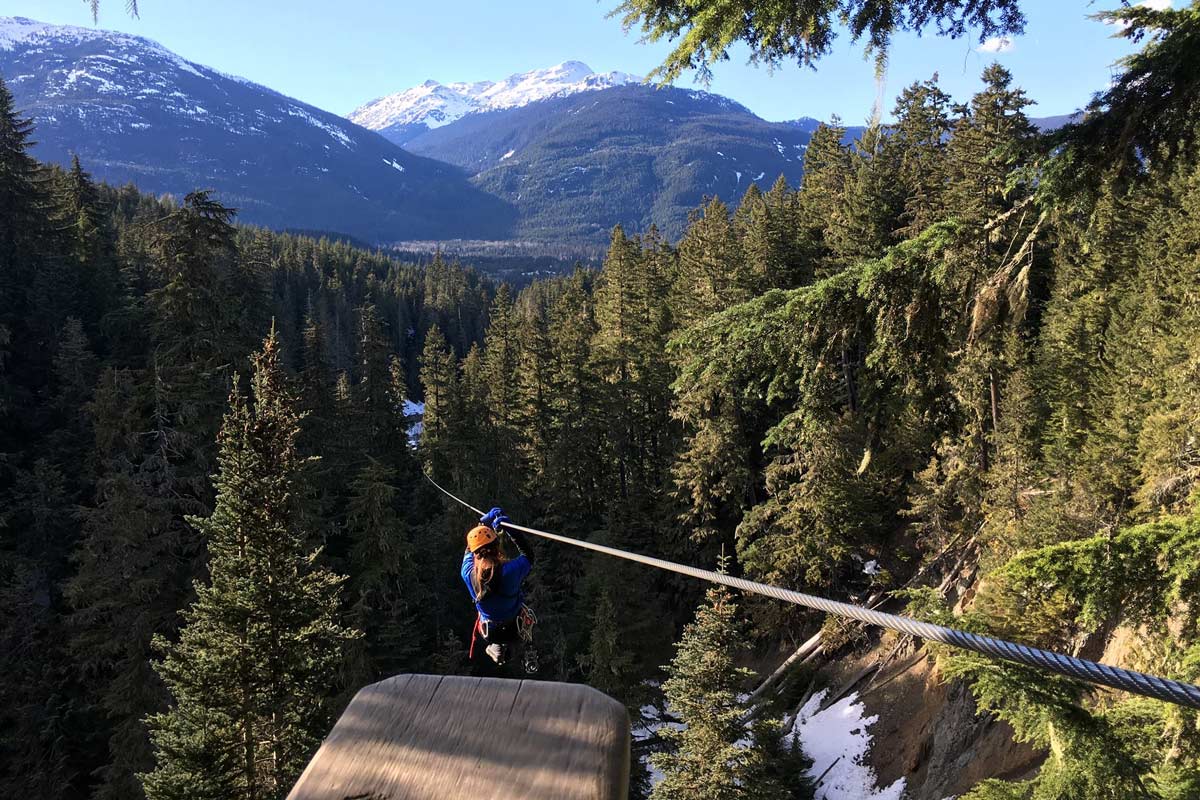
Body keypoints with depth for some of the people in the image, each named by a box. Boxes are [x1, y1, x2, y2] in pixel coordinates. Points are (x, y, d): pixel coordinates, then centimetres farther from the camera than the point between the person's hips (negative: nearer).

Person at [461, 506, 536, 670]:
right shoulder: (511, 570, -31)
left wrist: (484, 522, 2)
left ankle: (492, 648, 18)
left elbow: (470, 548, 1)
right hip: (516, 628, -2)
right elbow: (528, 555, -8)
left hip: (489, 632, 2)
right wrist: (510, 529, -9)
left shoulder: (468, 574, -22)